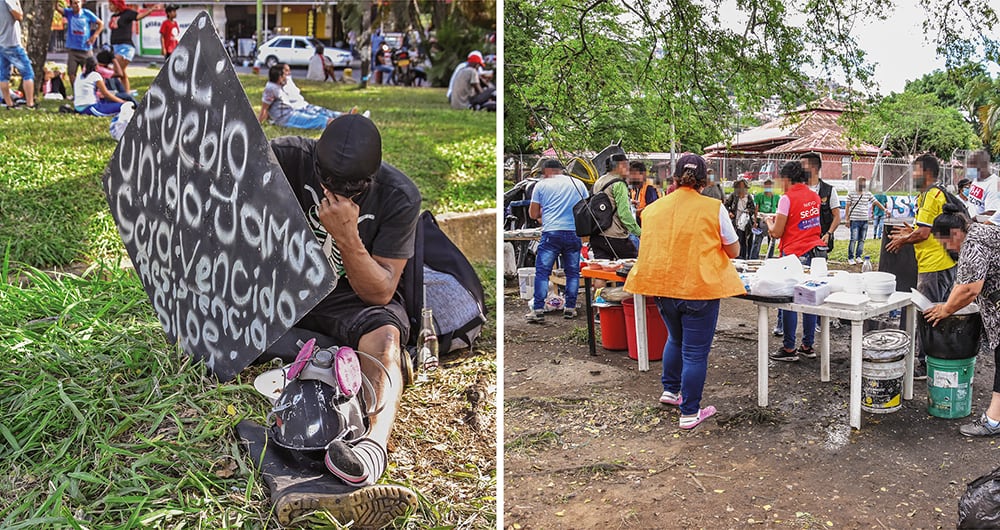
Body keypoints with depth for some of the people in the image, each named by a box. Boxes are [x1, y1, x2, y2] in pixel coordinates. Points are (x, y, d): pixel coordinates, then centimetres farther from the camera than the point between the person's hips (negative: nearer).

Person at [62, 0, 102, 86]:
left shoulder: (87, 13, -1)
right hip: (72, 49, 1)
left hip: (86, 49, -1)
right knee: (71, 73, -1)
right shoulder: (69, 13, 1)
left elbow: (101, 24, 6)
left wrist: (94, 36, -3)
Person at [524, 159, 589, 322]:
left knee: (542, 272, 0)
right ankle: (570, 308, 14)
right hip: (574, 233, 3)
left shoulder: (541, 185, 7)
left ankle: (538, 310, -5)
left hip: (551, 233, -3)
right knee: (572, 272, 12)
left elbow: (533, 214, 8)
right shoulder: (579, 184, 14)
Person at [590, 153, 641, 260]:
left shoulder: (598, 182, 15)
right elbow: (624, 213, -16)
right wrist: (639, 232, -11)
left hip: (596, 237, 8)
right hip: (614, 237, -8)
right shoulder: (619, 184, -10)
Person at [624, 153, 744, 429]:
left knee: (675, 338, 28)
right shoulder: (714, 208, -8)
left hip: (661, 285, 5)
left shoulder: (654, 208, 2)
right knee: (695, 352, 5)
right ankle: (690, 413, 11)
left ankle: (670, 390, 39)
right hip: (698, 287, -4)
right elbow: (733, 251, 1)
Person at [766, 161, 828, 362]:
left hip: (795, 253, -7)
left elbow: (777, 233, -10)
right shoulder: (815, 196, 10)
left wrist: (770, 222, 10)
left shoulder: (787, 198, -11)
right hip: (815, 251, 7)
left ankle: (789, 349, 2)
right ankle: (808, 346, 18)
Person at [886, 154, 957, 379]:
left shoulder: (929, 195, -16)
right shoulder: (942, 193, 16)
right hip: (947, 264, 10)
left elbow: (923, 233, -20)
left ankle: (925, 365, 1)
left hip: (932, 265, -10)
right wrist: (911, 233, 22)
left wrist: (902, 241, -4)